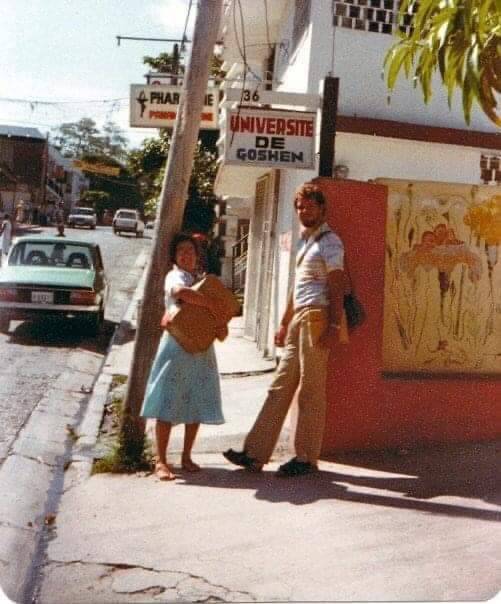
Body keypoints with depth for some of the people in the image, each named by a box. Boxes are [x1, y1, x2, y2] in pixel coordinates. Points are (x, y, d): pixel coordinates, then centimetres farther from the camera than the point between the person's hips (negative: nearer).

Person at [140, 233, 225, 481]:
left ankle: (186, 457, 19)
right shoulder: (175, 276, -5)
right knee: (168, 405, -4)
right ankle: (161, 461, 2)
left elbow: (214, 315, 23)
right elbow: (180, 291, -30)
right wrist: (210, 302, -23)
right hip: (177, 346, -7)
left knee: (197, 405, 8)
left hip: (201, 349, 7)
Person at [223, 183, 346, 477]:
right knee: (280, 387, 5)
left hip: (316, 318, -9)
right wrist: (285, 323, 22)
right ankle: (255, 453, 7)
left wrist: (333, 325, -21)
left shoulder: (329, 241, -4)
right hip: (298, 320, 9)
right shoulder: (305, 241, 23)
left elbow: (336, 286, -13)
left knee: (311, 391, -3)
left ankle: (306, 458, 6)